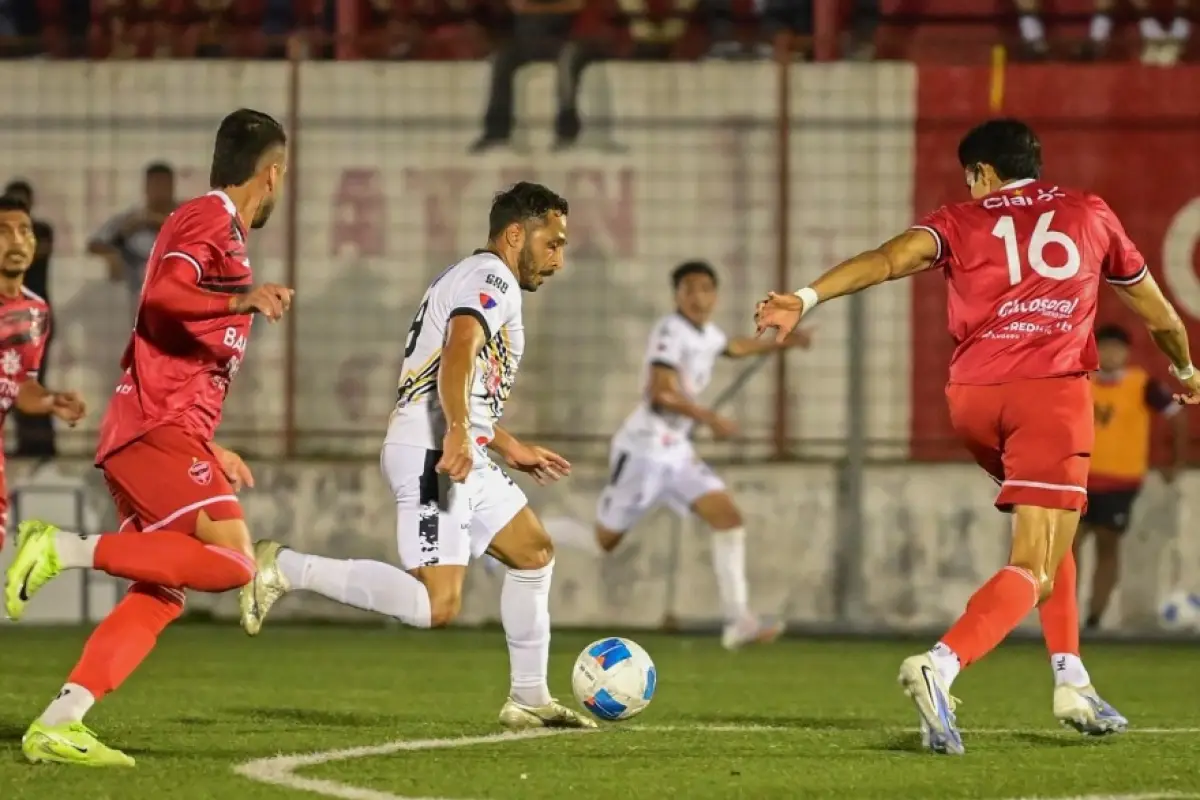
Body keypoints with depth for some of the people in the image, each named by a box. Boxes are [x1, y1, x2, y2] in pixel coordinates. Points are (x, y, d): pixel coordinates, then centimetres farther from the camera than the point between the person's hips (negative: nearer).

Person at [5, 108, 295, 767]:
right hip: (159, 428, -10)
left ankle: (57, 725, -5)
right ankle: (66, 550, -22)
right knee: (233, 561, -22)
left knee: (158, 597, 3)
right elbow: (162, 296, -22)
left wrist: (210, 451, 36)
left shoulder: (217, 229, 27)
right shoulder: (210, 219, -3)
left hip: (146, 436, 10)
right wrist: (241, 301, -33)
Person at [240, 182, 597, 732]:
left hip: (460, 457, 11)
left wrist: (512, 448, 40)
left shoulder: (474, 278, 26)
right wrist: (459, 434, -39)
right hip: (432, 455, -11)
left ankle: (529, 700, 20)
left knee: (533, 552, 18)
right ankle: (285, 569, -16)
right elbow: (458, 354, -26)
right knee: (436, 605, -20)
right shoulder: (493, 280, -6)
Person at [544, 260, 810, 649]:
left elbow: (734, 346, 36)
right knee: (603, 542, 0)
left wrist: (781, 343, 35)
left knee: (729, 519, -8)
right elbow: (661, 393, -28)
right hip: (643, 451, -8)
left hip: (678, 454, 8)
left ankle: (737, 622, -11)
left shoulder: (707, 333, 10)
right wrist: (710, 419, -36)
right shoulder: (671, 331, -17)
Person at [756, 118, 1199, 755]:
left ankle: (1071, 679, 20)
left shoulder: (961, 222, 14)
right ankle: (941, 665, -34)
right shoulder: (1089, 214, 19)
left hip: (971, 399, 3)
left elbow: (888, 259, -7)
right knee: (1034, 570, -10)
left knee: (1048, 530, 27)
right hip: (1052, 391, -3)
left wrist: (807, 298, -17)